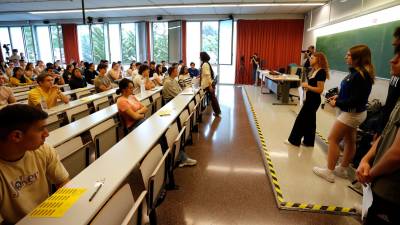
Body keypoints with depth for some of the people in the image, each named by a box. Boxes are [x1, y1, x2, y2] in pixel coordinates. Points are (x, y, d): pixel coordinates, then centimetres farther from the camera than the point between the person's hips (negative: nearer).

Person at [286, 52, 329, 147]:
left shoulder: (321, 72, -17)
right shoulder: (315, 71, 11)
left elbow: (320, 89, -22)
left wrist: (307, 86, -18)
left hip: (314, 100, -10)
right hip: (310, 99, 10)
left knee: (301, 119, -2)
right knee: (309, 120, 14)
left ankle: (294, 140, 8)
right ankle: (308, 141, 24)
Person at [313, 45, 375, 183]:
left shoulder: (360, 75, -23)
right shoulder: (359, 72, 5)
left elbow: (356, 99, -25)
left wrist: (337, 103, -16)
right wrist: (338, 96, 2)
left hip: (352, 113, -10)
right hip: (354, 112, 10)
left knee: (332, 139, -3)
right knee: (349, 141, 16)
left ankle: (329, 172, 5)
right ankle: (343, 169, 30)